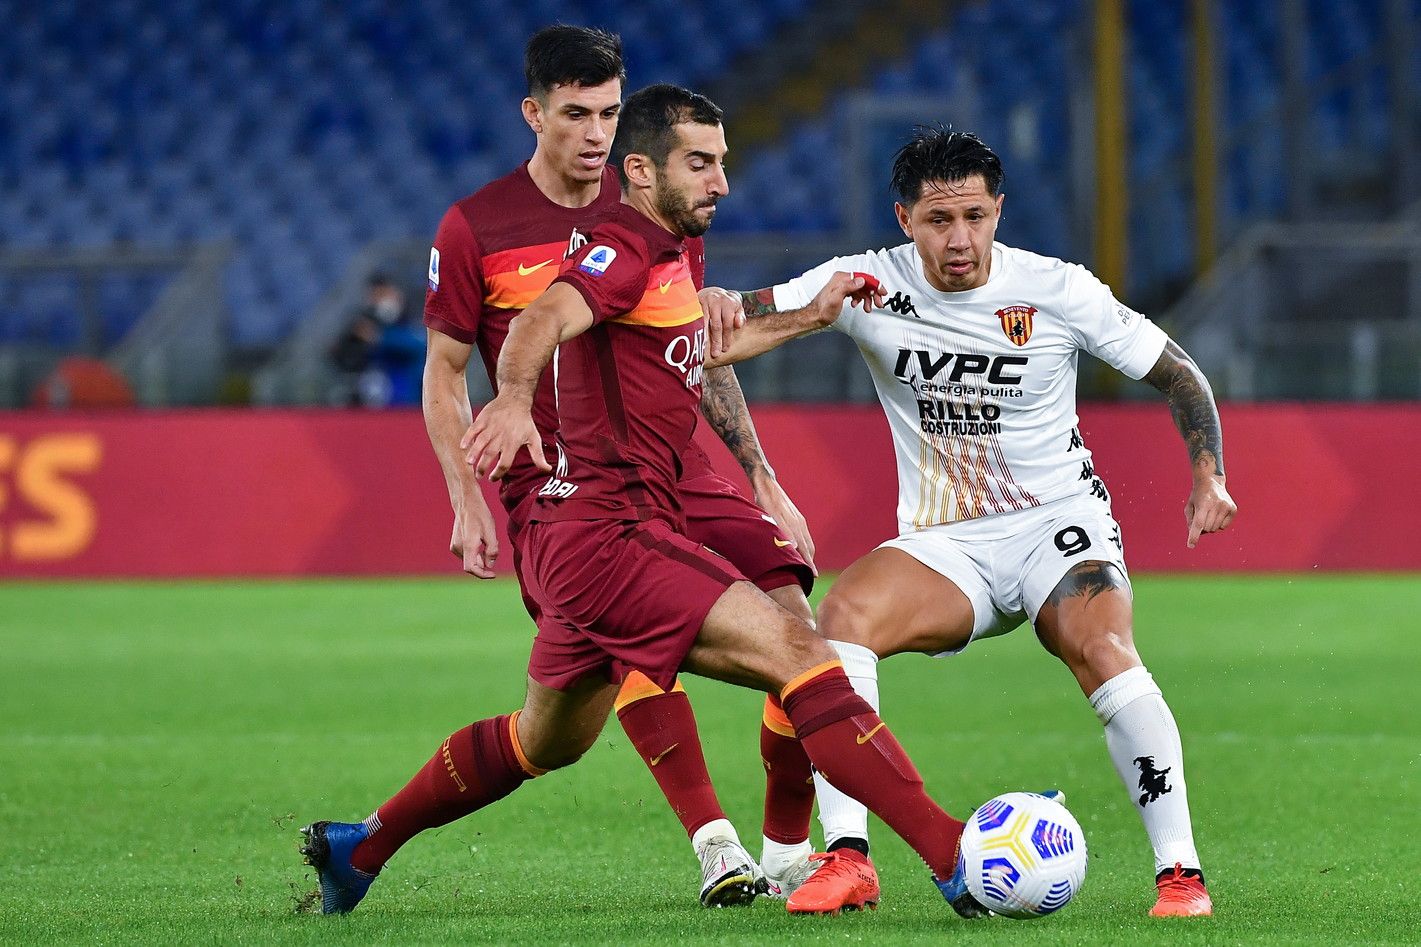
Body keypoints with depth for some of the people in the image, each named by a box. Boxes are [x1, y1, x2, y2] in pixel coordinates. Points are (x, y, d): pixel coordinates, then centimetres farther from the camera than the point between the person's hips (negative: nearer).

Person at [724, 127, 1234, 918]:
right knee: (846, 614, -27)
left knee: (1103, 651, -31)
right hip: (945, 545, 2)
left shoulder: (1058, 291, -8)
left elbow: (1177, 371, 2)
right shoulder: (870, 285, -6)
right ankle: (847, 857, -27)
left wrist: (1209, 474, -11)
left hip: (1060, 523, -2)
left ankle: (1181, 872, -24)